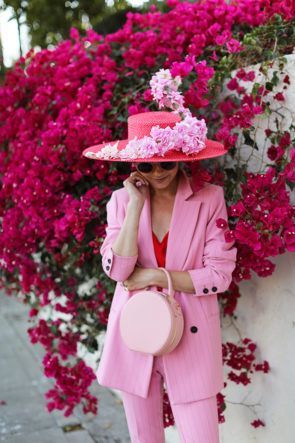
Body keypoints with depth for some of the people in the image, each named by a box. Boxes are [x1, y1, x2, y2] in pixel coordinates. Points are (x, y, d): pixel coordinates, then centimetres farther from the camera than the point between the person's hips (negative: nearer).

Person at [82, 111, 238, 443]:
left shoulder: (209, 199, -7)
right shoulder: (122, 199, -1)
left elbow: (220, 275, -8)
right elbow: (117, 270, -13)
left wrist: (156, 276, -12)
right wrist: (136, 205, -17)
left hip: (189, 337, -2)